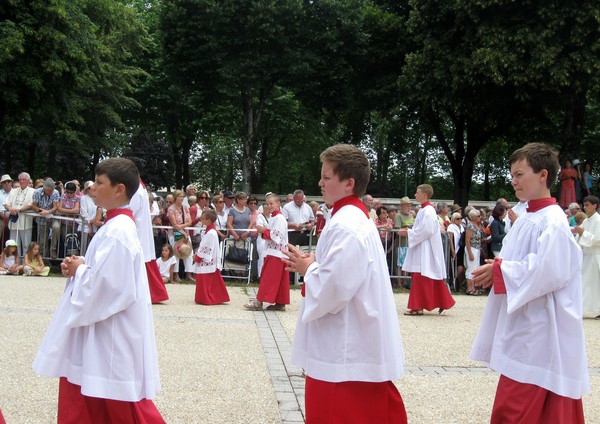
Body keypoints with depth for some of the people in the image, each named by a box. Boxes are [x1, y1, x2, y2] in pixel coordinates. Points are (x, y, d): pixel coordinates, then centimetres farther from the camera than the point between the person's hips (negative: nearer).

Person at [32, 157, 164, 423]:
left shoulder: (118, 231, -22)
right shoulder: (116, 225, 10)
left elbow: (105, 283, -27)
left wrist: (79, 270, -10)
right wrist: (79, 266, 2)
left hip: (113, 332, -10)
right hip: (102, 327, 10)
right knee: (83, 399, 16)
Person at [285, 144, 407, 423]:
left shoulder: (345, 226, -21)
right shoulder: (356, 217, 12)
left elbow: (332, 290, -27)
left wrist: (308, 269, -9)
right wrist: (314, 265, 7)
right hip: (355, 343, 11)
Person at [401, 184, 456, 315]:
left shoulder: (428, 210, -15)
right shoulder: (424, 209, 15)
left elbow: (425, 230, -21)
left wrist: (409, 233, -14)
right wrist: (409, 231, 9)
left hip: (426, 250, -10)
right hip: (423, 249, 10)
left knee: (420, 278, -8)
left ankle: (418, 307, -6)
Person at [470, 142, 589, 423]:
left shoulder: (552, 222, -15)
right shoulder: (526, 220, 14)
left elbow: (549, 272, -25)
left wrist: (500, 271, -16)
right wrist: (496, 269, -1)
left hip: (540, 331, -10)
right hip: (523, 326, 10)